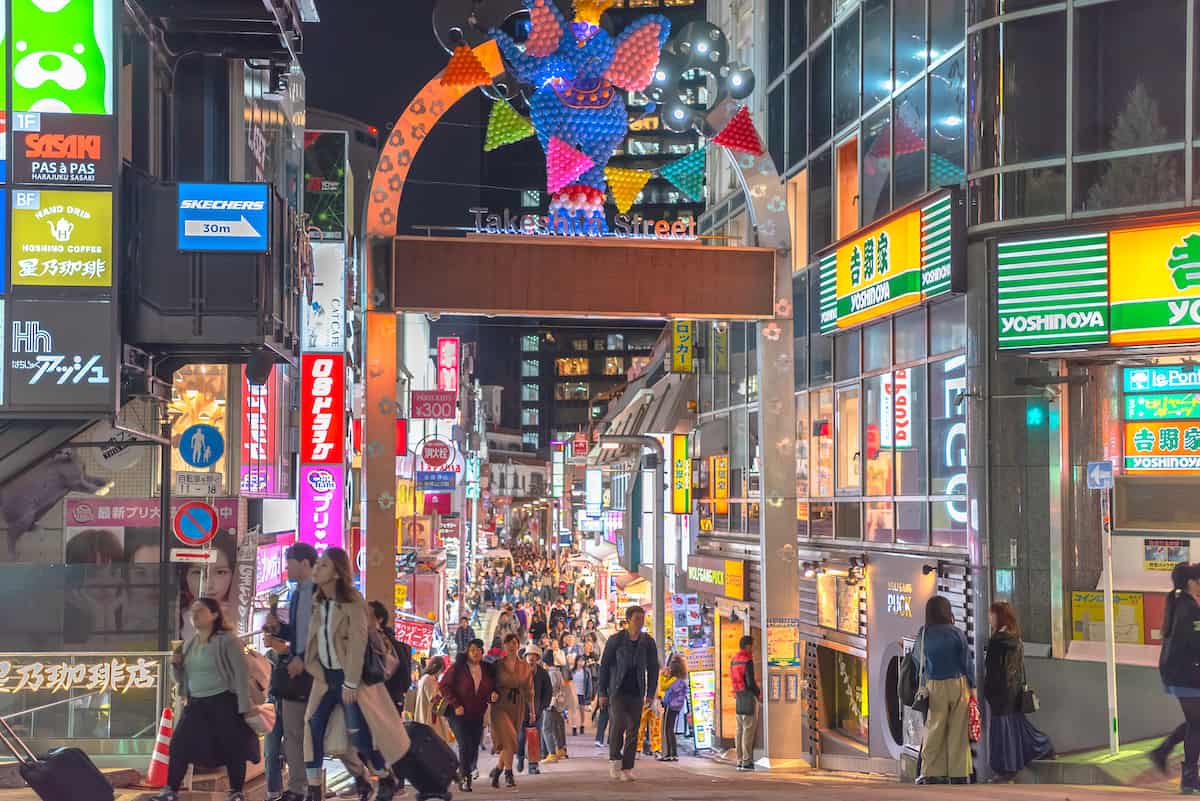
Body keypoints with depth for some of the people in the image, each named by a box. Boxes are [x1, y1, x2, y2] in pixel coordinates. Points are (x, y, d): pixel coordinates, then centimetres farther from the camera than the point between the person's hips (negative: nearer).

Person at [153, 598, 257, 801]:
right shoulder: (189, 644, 12)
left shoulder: (227, 640, -8)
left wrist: (244, 706, -18)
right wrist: (176, 665, -1)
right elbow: (183, 679, 21)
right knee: (179, 744, 0)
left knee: (232, 747, -3)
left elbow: (241, 673, -12)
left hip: (224, 702, -6)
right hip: (196, 703, 6)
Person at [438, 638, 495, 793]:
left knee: (474, 748, 5)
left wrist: (493, 693, -7)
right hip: (458, 714, -4)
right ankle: (464, 779, -9)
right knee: (465, 744, -17)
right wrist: (455, 705, -13)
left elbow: (493, 686, 18)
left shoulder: (487, 669, 6)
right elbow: (443, 685, -6)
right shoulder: (457, 668, -6)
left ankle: (460, 772, 29)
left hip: (477, 716, 5)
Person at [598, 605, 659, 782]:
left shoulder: (648, 642, 5)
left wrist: (650, 694, 1)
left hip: (636, 693, 3)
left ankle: (627, 769, 5)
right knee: (618, 724, -17)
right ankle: (614, 760, 1)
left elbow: (653, 668, 9)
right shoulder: (615, 640, -1)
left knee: (633, 730, 0)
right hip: (618, 690, -2)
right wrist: (603, 692, -1)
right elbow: (604, 666, 2)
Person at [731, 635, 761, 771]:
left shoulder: (734, 660, 11)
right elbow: (750, 682, -17)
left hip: (738, 697, 8)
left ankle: (740, 761, 11)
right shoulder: (747, 661, -14)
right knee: (749, 729, -6)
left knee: (740, 729, 10)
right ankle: (747, 761, -7)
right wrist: (759, 694, -2)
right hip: (749, 696, -8)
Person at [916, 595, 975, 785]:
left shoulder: (923, 635, -2)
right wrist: (972, 687, 6)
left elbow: (919, 661, 2)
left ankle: (932, 774, 7)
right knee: (958, 731, 5)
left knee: (934, 731, 7)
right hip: (958, 684, -1)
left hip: (934, 687, 1)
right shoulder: (957, 633, -6)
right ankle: (958, 774, 8)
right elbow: (966, 662, -2)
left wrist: (922, 687, 13)